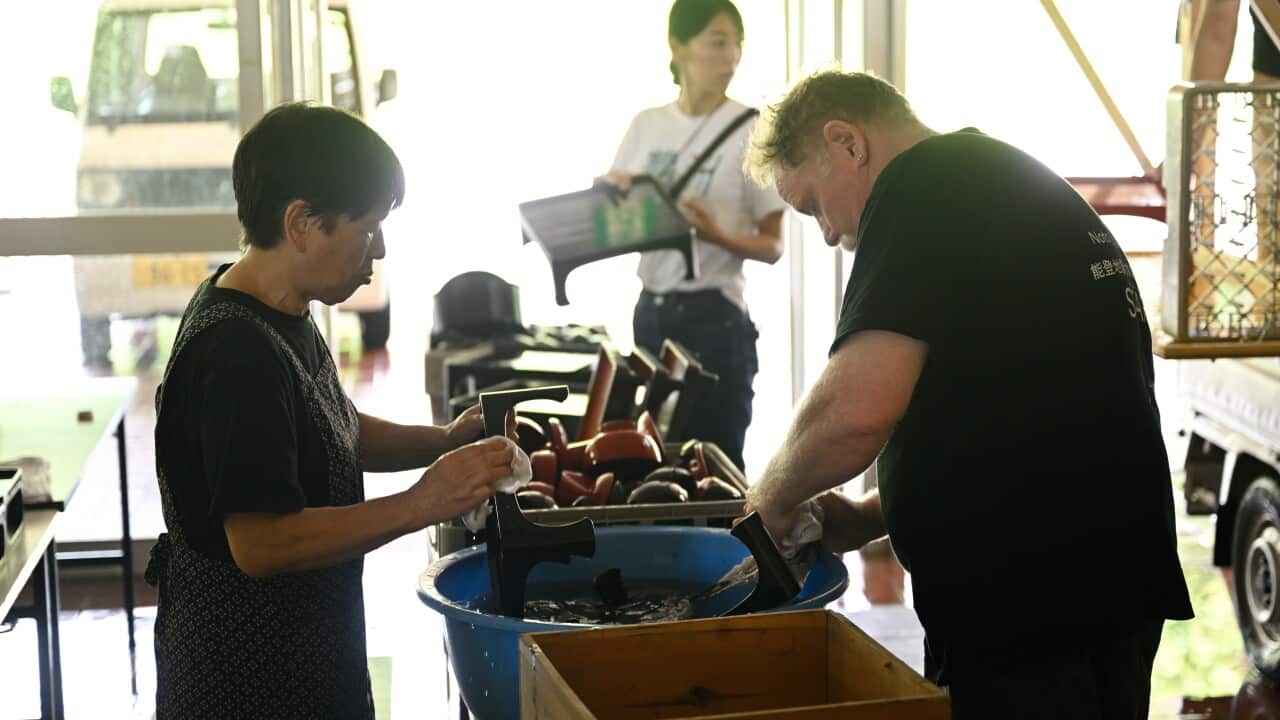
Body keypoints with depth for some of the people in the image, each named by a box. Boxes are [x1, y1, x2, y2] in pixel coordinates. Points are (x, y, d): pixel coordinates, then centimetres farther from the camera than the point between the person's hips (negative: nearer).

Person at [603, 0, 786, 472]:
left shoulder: (753, 131, -7)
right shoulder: (646, 125, 7)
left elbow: (772, 246, -6)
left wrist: (716, 235, -24)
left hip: (715, 316, -5)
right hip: (651, 311, 5)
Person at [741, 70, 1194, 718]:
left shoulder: (920, 185, -13)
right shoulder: (1021, 181, 19)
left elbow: (858, 408, -27)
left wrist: (775, 495, -7)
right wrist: (869, 517, 15)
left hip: (1033, 609, -10)